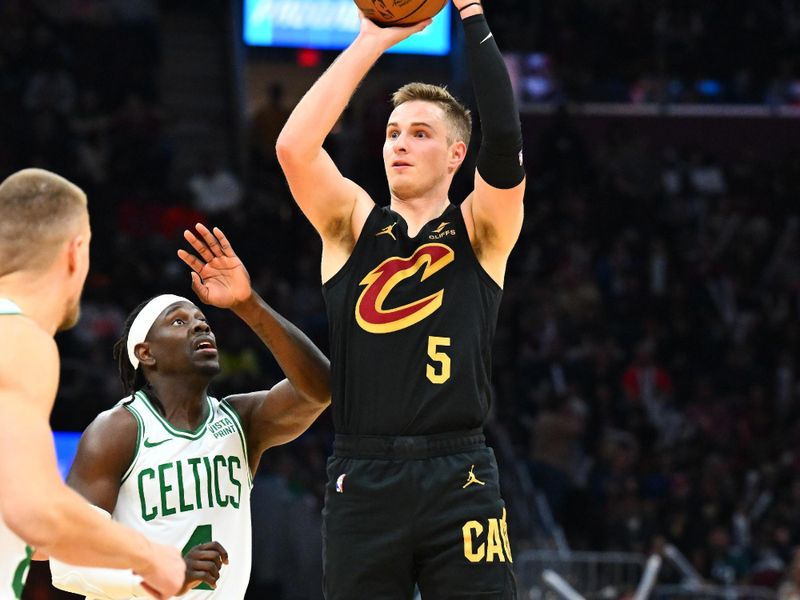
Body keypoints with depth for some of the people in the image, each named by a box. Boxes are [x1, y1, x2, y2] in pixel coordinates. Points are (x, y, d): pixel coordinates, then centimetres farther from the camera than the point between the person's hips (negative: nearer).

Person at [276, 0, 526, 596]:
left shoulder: (480, 232, 7)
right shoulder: (352, 224, 11)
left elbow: (505, 141, -11)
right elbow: (294, 146, -6)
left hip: (459, 479, -1)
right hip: (361, 480, 2)